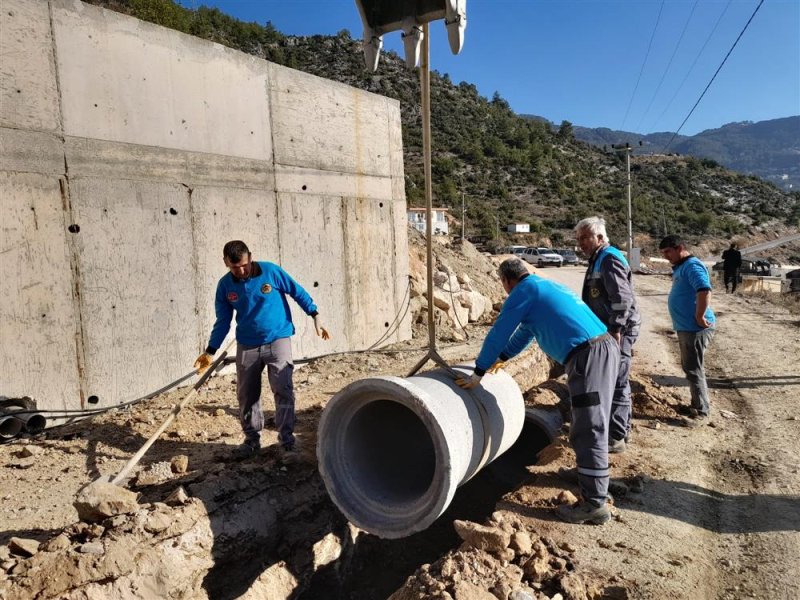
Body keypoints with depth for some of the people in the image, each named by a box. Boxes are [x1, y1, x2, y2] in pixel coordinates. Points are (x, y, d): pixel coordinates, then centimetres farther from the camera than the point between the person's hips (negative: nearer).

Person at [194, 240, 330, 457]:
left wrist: (315, 317, -4)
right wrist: (210, 352, 2)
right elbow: (223, 321, 6)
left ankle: (286, 436, 9)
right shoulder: (225, 285, -2)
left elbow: (298, 292, -1)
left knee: (283, 389, -6)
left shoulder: (270, 271, -11)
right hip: (247, 346, 3)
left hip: (278, 339, -3)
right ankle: (252, 438, 24)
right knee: (246, 394, 8)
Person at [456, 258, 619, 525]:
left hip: (587, 356, -10)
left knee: (588, 431, -6)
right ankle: (596, 485, 33)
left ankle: (595, 505, -2)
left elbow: (499, 332, 0)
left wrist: (478, 373, 8)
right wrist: (502, 357, 48)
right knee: (592, 424, 20)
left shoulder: (524, 290, -2)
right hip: (606, 347, 10)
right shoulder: (546, 286, 26)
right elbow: (526, 331, 37)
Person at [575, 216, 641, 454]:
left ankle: (616, 438, 1)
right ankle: (622, 429, 31)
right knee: (618, 383, 18)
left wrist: (615, 331, -24)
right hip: (611, 330, 11)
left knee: (616, 384, -6)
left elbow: (622, 298, -24)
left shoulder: (609, 259, -15)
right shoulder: (599, 260, 17)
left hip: (618, 331, -11)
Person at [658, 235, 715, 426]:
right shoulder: (680, 267, 15)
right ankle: (697, 404, 31)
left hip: (695, 328, -11)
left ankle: (702, 412, 3)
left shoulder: (692, 266, -17)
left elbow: (705, 291, -32)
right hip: (685, 327, 11)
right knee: (688, 367, 19)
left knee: (694, 369, -5)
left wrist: (700, 317, -26)